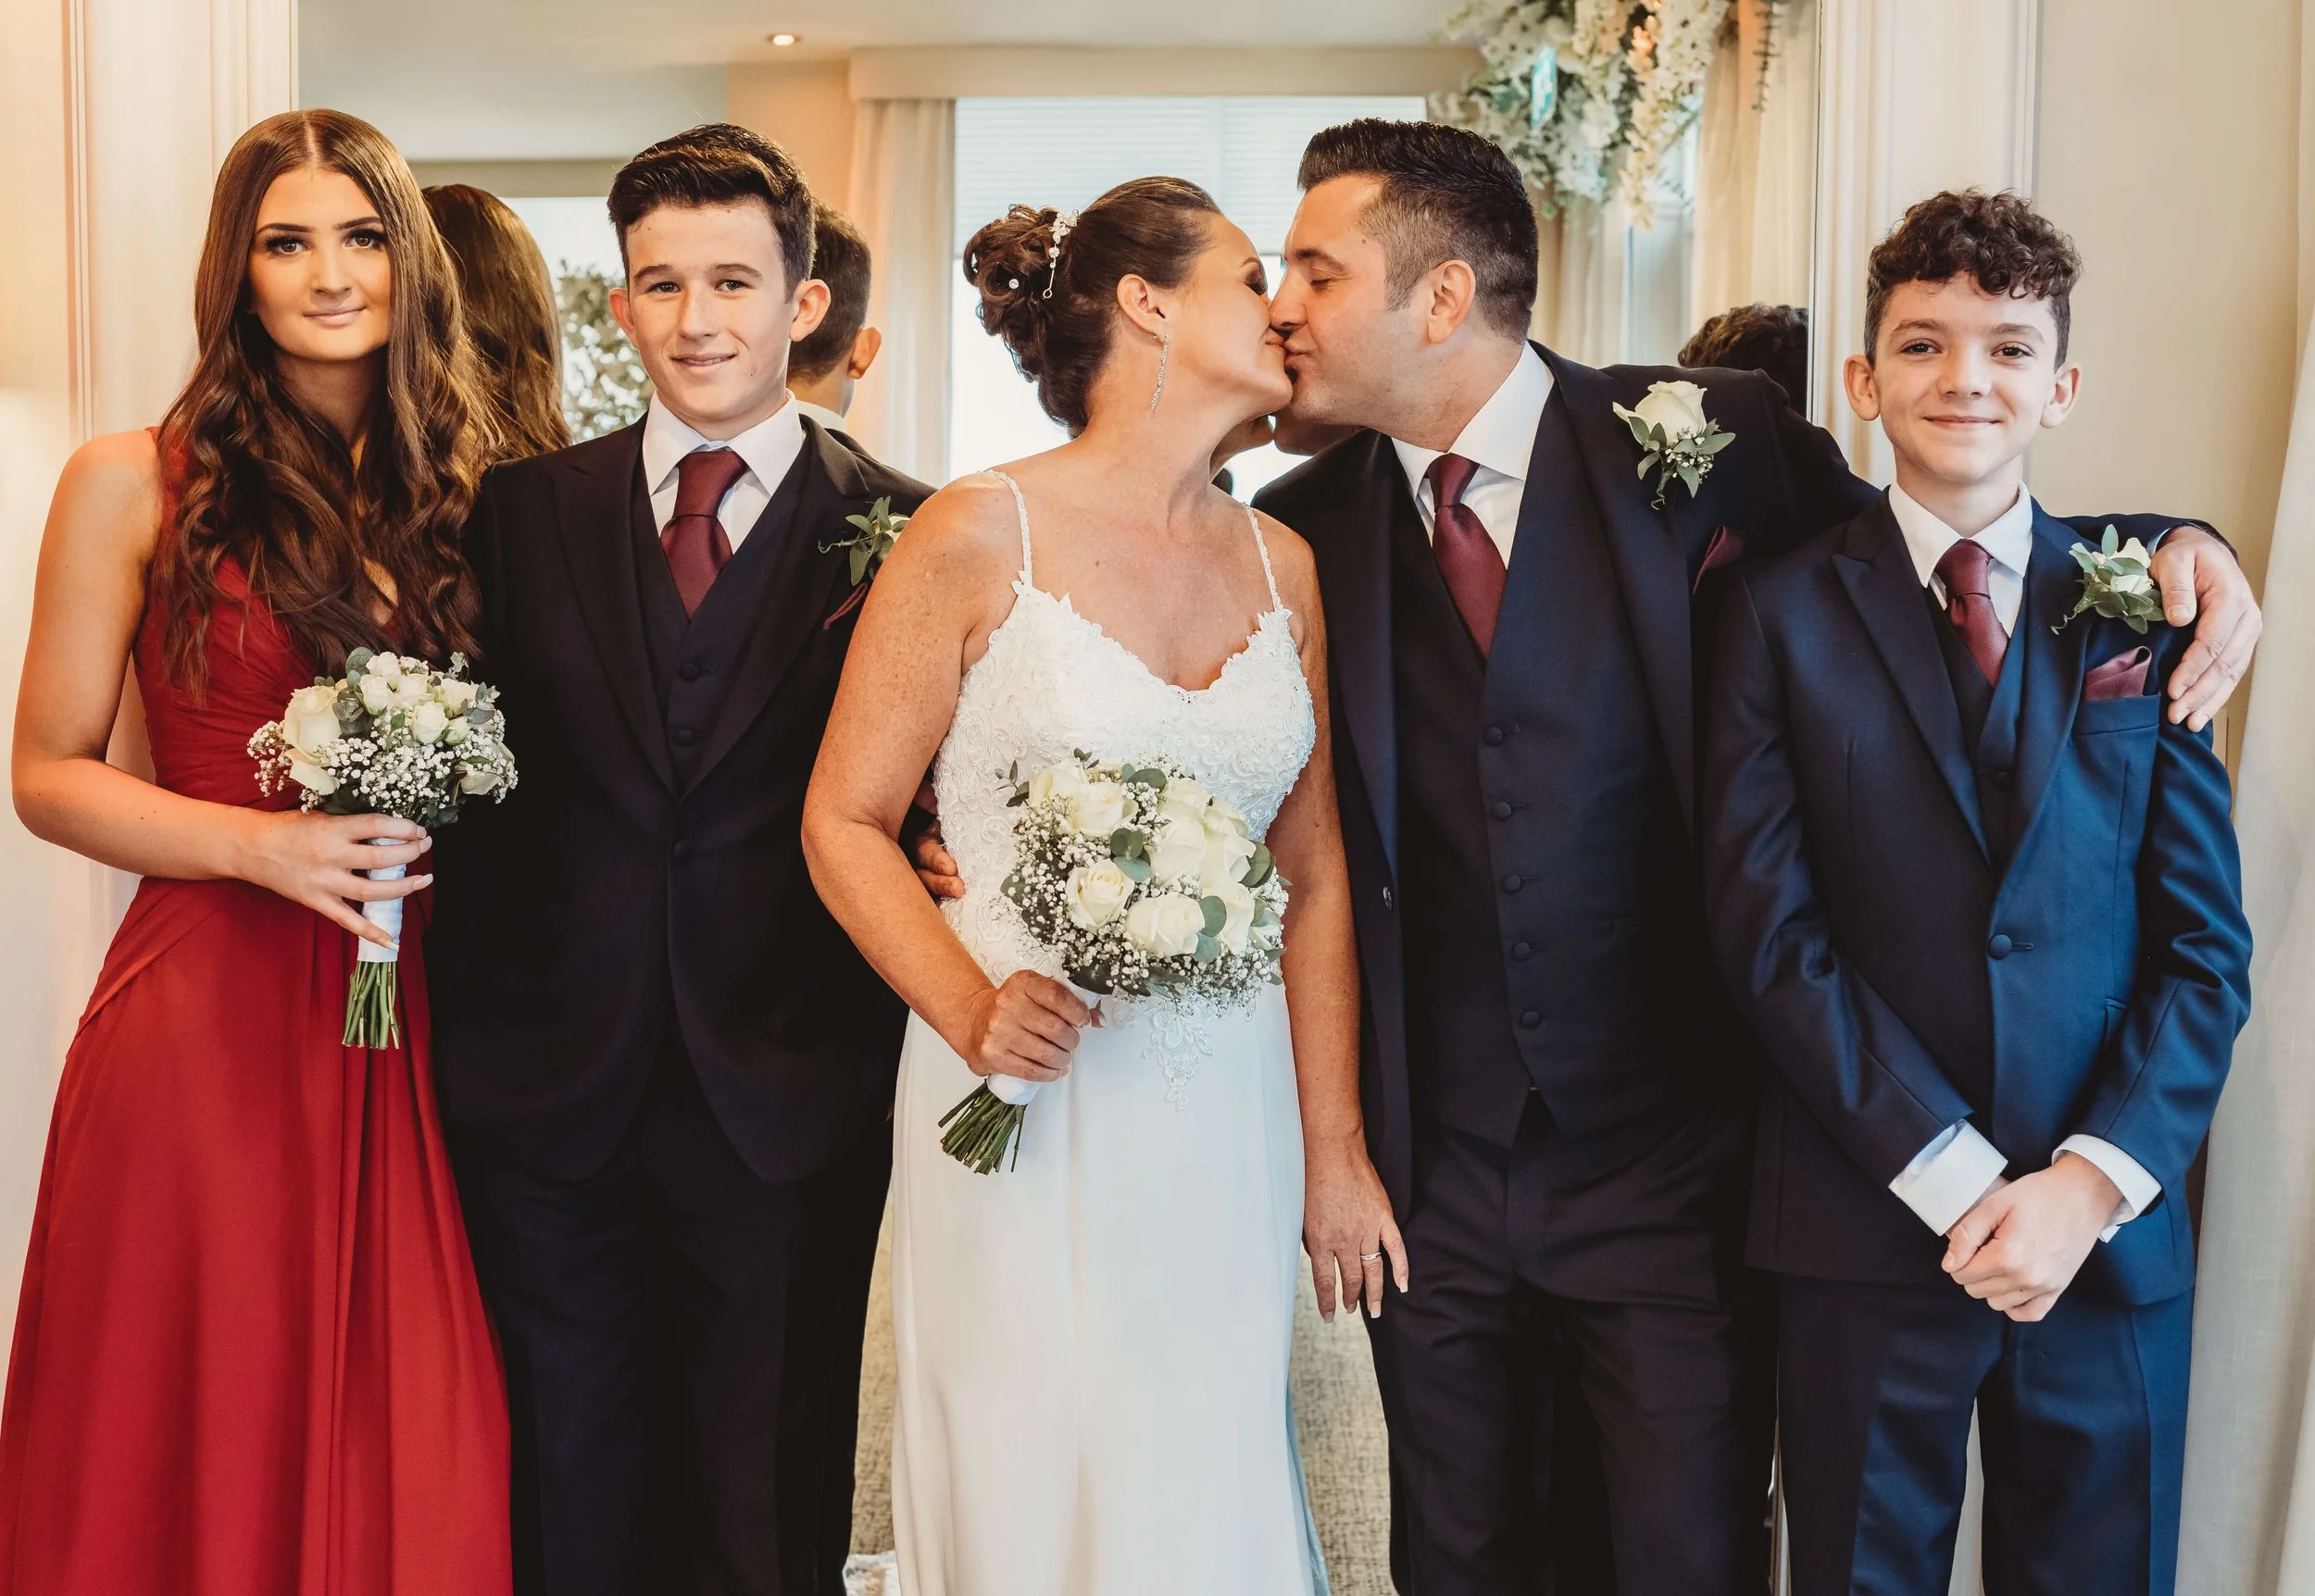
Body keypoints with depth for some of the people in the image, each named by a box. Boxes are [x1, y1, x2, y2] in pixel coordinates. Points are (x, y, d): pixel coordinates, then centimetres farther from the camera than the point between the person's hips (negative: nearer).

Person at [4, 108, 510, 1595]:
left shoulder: (460, 493, 9)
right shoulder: (137, 484, -1)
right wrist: (262, 844, -13)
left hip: (414, 1026, 3)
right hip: (208, 1013, -3)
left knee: (408, 1446, 8)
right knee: (206, 1437, 6)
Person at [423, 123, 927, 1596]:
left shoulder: (903, 531, -1)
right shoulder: (525, 509, 7)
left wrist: (891, 1056, -10)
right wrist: (462, 1032, -1)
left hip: (789, 1104, -2)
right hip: (552, 1095, 2)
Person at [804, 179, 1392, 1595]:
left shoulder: (1280, 566, 9)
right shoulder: (980, 538, -5)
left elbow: (1312, 870, 12)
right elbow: (845, 822, -3)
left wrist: (1337, 1150, 10)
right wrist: (972, 1009, -19)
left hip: (1225, 1119, 4)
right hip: (1026, 1106, -4)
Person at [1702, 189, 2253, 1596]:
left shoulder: (2143, 611, 4)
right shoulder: (1785, 611, -1)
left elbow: (2206, 941, 1)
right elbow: (1770, 931, -7)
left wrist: (2090, 1183, -10)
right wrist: (1959, 1182, -11)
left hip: (2109, 1235, 2)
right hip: (1866, 1231, -1)